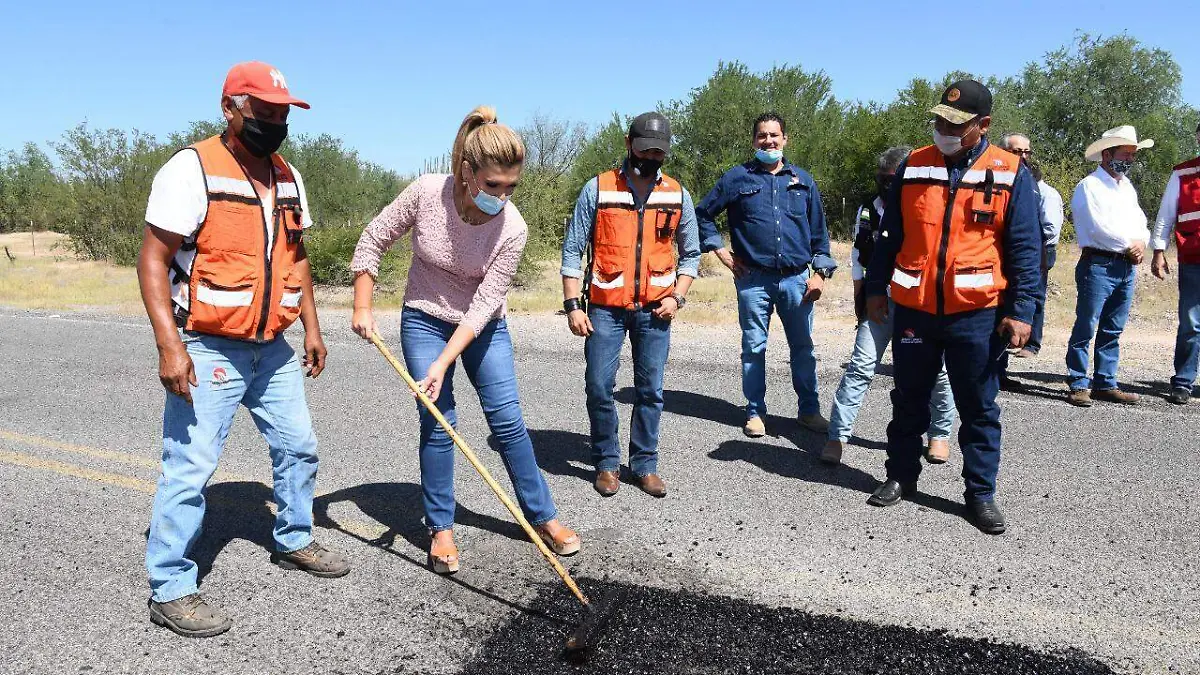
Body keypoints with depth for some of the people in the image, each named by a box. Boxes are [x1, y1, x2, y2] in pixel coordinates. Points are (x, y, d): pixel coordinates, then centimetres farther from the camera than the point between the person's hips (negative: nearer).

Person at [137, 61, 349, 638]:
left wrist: (311, 328, 13)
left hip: (272, 348, 8)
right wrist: (169, 345, -22)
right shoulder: (192, 169, -12)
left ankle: (293, 542, 35)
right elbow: (153, 258, -14)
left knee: (298, 447, 15)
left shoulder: (288, 178, 10)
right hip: (208, 351, -7)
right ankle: (170, 589, 10)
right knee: (191, 467, -4)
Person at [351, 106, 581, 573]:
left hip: (483, 327, 0)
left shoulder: (512, 228, -23)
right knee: (437, 423, -2)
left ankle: (543, 516, 15)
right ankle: (441, 528, 13)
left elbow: (484, 305, -21)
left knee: (508, 421, 0)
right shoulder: (426, 193, -22)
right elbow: (373, 241, -7)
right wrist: (362, 308, -8)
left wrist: (444, 363, -26)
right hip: (424, 321, 0)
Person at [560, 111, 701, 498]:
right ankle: (607, 463, 17)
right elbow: (573, 250, -1)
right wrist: (573, 305, -7)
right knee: (599, 387, -1)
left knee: (650, 391, 6)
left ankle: (645, 465, 21)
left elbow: (691, 253, 14)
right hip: (605, 307, -2)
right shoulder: (598, 189, -2)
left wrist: (677, 297, -1)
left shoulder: (677, 195, 6)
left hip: (654, 309, 2)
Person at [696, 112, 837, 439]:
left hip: (796, 279, 2)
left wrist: (820, 272, 4)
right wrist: (721, 251, 3)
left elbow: (818, 231, 13)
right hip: (753, 280, -1)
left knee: (803, 348, 7)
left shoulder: (803, 180, 11)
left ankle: (809, 410, 19)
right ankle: (755, 412, 17)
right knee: (754, 348, 5)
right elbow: (703, 213, 10)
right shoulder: (738, 178, 4)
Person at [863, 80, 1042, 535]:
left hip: (976, 313, -2)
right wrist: (876, 288, 10)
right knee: (909, 399, 14)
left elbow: (1025, 249, -2)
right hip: (913, 309, 2)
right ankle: (902, 476, 29)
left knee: (979, 408, 7)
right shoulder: (914, 166, 5)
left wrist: (1021, 311, -8)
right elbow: (890, 234, 11)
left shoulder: (1009, 174, -2)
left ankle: (981, 493, 20)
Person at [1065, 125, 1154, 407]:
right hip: (1099, 265, -8)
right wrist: (1130, 245, -6)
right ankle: (1079, 385, 0)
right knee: (1086, 328, -6)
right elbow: (1098, 226, -14)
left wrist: (1141, 243, -1)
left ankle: (1106, 384, 16)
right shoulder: (1089, 186, -5)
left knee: (1113, 330, 10)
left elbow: (1140, 221, 19)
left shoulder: (1127, 186, 20)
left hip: (1127, 267, 8)